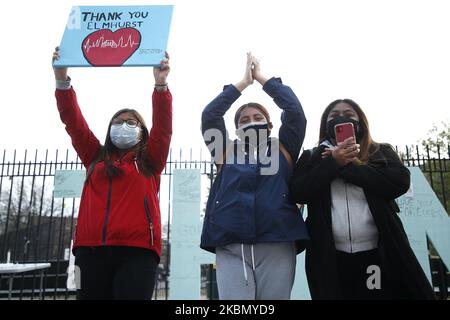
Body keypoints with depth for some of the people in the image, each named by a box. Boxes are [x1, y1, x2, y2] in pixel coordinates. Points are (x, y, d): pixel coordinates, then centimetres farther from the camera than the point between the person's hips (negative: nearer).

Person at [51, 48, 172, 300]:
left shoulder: (149, 160, 15)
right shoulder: (96, 158, 21)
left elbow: (163, 125, 1)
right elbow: (74, 122, 12)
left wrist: (161, 85, -13)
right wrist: (62, 80, 2)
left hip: (137, 248, -2)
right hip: (92, 248, 3)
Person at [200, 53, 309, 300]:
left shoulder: (283, 150, 15)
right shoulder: (227, 152, 18)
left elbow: (294, 110, 6)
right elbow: (209, 115, 9)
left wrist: (262, 78, 14)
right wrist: (244, 82, 13)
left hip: (277, 247, 0)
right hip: (231, 249, 0)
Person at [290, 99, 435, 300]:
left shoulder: (381, 152, 10)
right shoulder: (312, 157, 10)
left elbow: (400, 182, -8)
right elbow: (298, 193, -4)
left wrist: (348, 165, -8)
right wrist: (333, 163, -11)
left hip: (380, 254, 0)